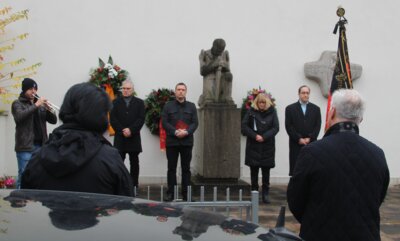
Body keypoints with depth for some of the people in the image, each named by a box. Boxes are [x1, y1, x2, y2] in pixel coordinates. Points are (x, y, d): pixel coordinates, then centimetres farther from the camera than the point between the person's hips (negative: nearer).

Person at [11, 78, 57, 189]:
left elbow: (53, 120, 11)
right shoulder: (17, 103, 4)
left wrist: (49, 109, -8)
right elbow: (19, 117, -18)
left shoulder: (40, 104, 18)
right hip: (25, 147, -5)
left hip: (40, 145, 5)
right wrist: (35, 105, -18)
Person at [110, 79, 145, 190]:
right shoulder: (116, 102, 8)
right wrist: (122, 131, -12)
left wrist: (131, 130, -15)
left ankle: (134, 185, 10)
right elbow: (113, 119, 0)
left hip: (134, 137, 0)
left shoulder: (139, 102, 7)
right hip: (119, 137, 0)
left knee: (134, 163, 5)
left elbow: (141, 119, -3)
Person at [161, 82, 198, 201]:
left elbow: (195, 123, 3)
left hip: (187, 141, 1)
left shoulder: (191, 106, 10)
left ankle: (186, 193, 10)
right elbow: (164, 122, -2)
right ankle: (170, 193, 8)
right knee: (171, 168, 3)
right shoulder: (168, 106, 6)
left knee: (186, 168, 5)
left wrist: (186, 132, -16)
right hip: (172, 141, -1)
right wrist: (175, 132, -16)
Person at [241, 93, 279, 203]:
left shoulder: (272, 112, 3)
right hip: (253, 146, 0)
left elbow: (276, 127, -2)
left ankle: (265, 194, 8)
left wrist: (264, 137, -14)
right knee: (254, 170, 3)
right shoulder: (251, 111, 2)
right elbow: (244, 126, -1)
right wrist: (255, 136, -13)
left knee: (266, 171, 2)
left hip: (267, 146, 0)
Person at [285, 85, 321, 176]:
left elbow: (318, 126, 4)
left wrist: (309, 138, -9)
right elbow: (288, 126, -2)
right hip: (296, 144, -1)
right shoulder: (290, 108, 5)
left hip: (311, 144, 1)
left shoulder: (316, 108, 10)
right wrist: (299, 139, -10)